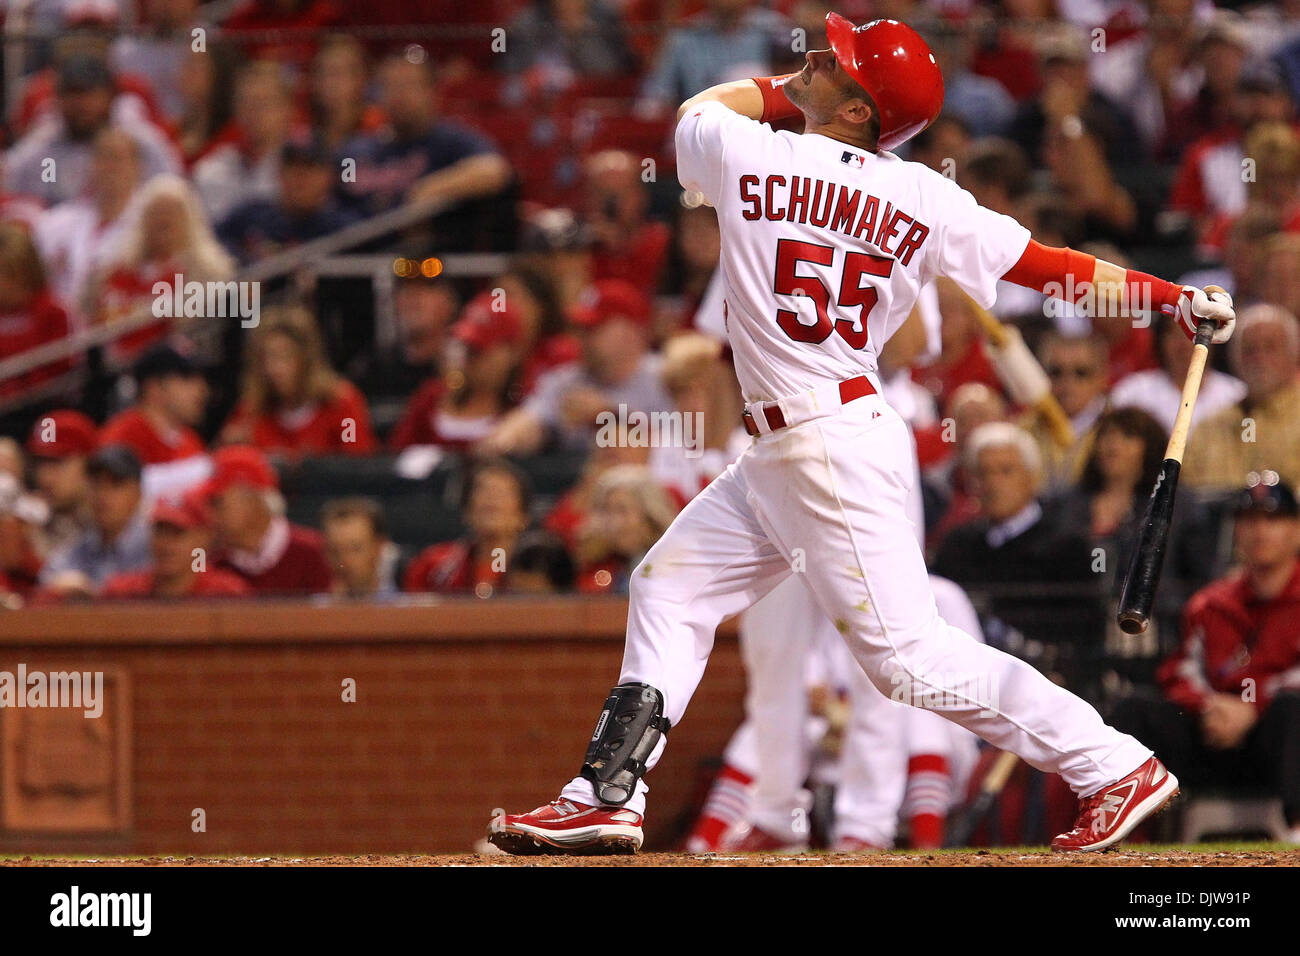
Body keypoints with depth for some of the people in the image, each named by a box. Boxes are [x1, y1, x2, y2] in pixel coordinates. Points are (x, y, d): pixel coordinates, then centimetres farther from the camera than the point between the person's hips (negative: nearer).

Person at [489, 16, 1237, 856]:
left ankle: (1114, 768, -8)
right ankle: (607, 802, 15)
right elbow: (1046, 265, -2)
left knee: (904, 648, -8)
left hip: (834, 448, -9)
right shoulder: (926, 202, 1)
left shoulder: (749, 155, -12)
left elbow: (700, 107, 11)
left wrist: (781, 90, 26)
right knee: (669, 587, 14)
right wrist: (1176, 296, 4)